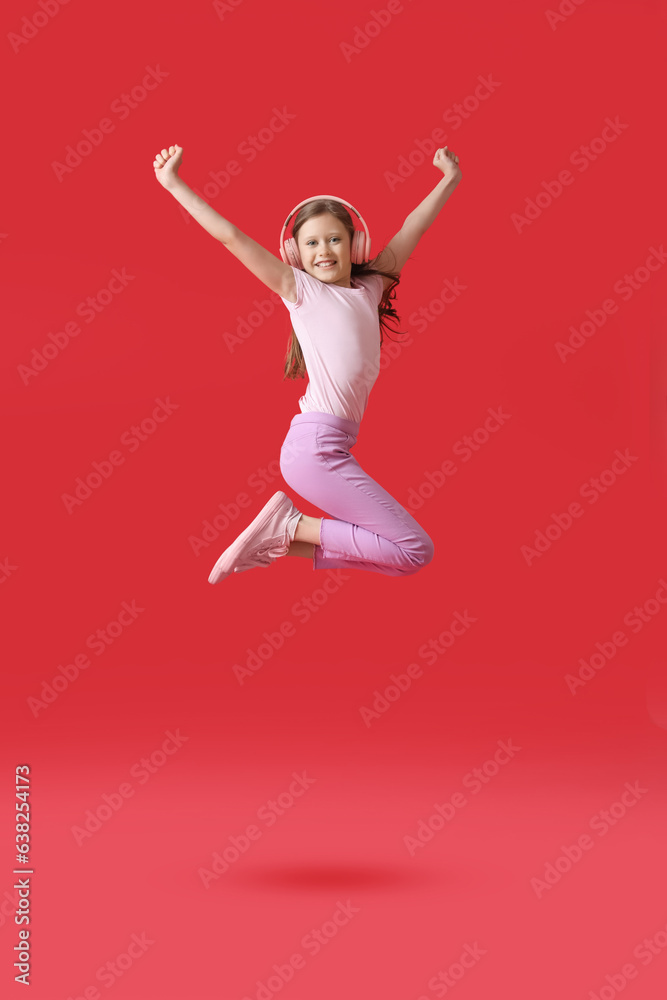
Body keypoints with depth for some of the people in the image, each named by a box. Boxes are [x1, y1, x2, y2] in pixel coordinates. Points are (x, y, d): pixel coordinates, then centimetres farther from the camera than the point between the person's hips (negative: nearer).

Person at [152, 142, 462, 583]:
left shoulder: (369, 288, 17)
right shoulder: (300, 289, 2)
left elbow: (411, 231, 25)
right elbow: (231, 236, 3)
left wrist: (449, 181, 30)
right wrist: (173, 184, 4)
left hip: (332, 447, 7)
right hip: (315, 443, -7)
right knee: (416, 550, -10)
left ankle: (283, 538, 4)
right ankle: (291, 526, -5)